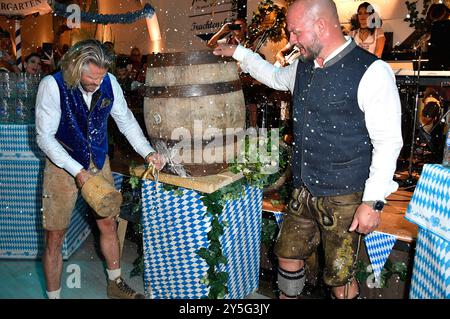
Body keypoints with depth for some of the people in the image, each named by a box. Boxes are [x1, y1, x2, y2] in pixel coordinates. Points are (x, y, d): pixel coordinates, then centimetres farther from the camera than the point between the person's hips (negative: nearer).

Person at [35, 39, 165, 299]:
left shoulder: (109, 82, -11)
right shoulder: (52, 85, -20)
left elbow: (126, 120, 1)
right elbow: (45, 137, -16)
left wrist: (148, 152, -11)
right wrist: (77, 171, -23)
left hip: (99, 162, 3)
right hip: (63, 165, -3)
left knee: (108, 224, 14)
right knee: (55, 237, 4)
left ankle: (116, 283, 36)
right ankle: (53, 295, 26)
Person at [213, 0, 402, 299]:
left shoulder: (372, 71, -15)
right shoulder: (303, 67, 6)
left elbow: (388, 142, -14)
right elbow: (275, 76, 29)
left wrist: (374, 201, -17)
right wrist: (237, 51, 29)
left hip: (344, 198, -6)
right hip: (304, 192, 7)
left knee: (340, 277, 6)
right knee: (288, 256, 18)